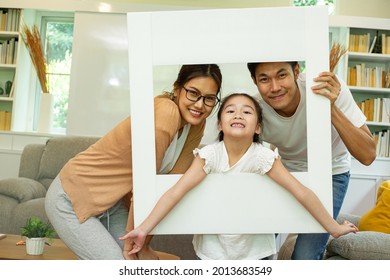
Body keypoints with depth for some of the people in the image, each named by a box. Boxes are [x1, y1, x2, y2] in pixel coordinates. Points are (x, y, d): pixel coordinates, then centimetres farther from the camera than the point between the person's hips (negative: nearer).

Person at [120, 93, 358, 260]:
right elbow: (176, 192, -23)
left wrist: (334, 228, -17)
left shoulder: (263, 156, -20)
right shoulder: (209, 155, -18)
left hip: (254, 247, 0)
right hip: (214, 247, 0)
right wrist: (144, 229, -28)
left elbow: (302, 193, -19)